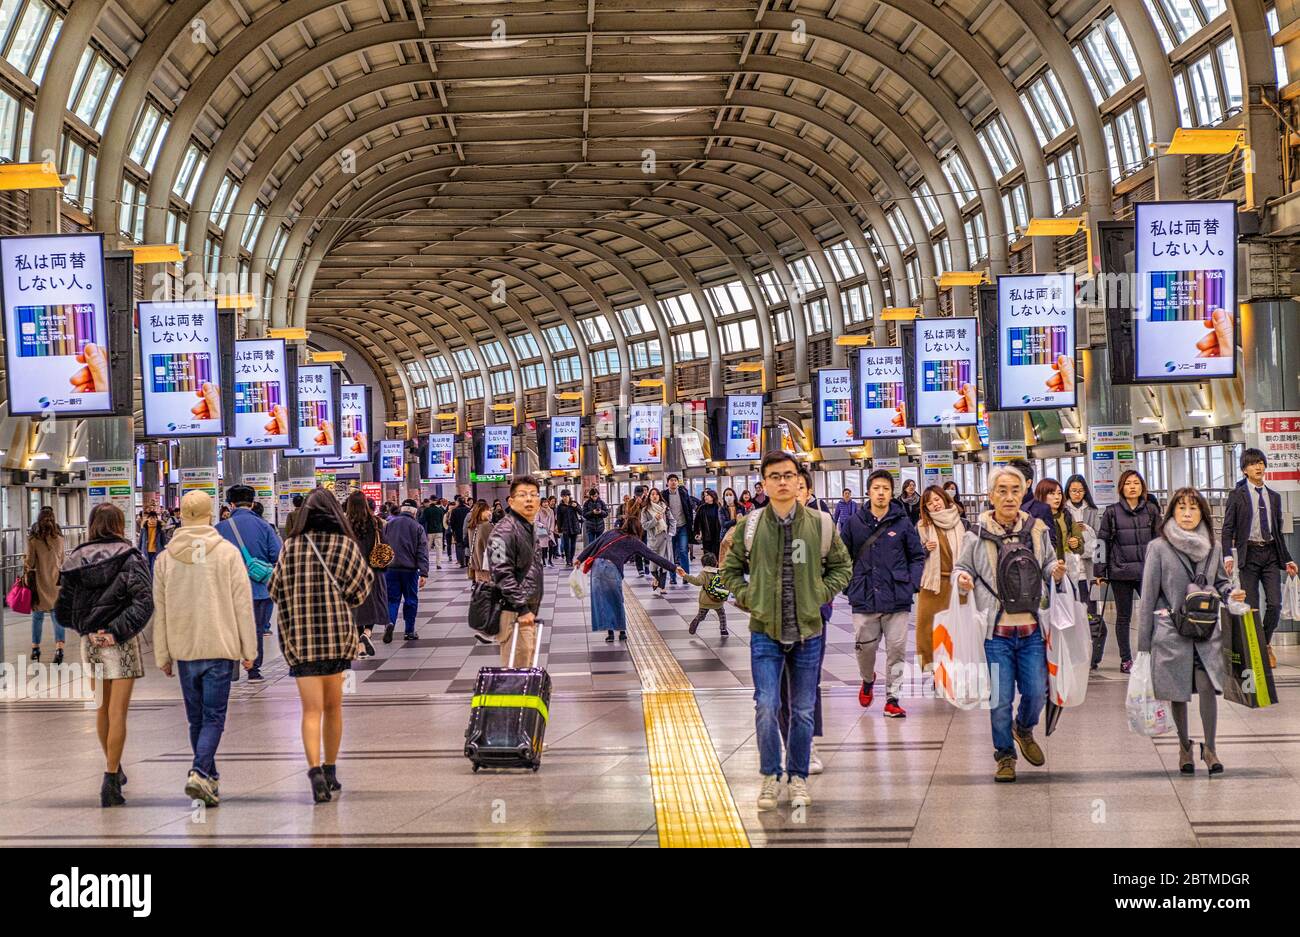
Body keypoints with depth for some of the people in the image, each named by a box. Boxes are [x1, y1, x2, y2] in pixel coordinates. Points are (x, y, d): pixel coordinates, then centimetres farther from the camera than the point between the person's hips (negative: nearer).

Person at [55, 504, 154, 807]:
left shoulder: (74, 561, 5)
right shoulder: (130, 558, -7)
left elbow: (62, 611, 6)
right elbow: (143, 602, -19)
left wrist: (86, 629, 10)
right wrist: (117, 632, -19)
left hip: (90, 642, 4)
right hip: (122, 644, -4)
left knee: (102, 708, 19)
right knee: (118, 712, -3)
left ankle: (113, 768, 34)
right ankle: (111, 779, -9)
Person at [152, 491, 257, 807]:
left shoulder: (165, 558, 4)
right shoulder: (228, 552, -5)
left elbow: (159, 611, 8)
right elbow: (243, 604, -4)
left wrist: (162, 656, 15)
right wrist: (249, 649, 3)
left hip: (184, 649, 3)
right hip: (220, 647, -3)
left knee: (195, 717, 15)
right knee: (214, 716, -2)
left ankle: (209, 775, 22)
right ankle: (200, 773, -20)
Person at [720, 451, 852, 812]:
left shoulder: (820, 524, -1)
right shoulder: (749, 525, -1)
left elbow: (842, 565, 11)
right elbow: (730, 569, 11)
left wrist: (822, 594, -2)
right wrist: (747, 598, -3)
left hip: (808, 631, 1)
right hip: (765, 633, -1)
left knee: (803, 711, 9)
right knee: (767, 707, -7)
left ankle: (798, 777, 22)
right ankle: (770, 777, 9)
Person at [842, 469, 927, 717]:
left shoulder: (903, 523, 0)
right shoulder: (855, 523, 2)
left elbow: (917, 556, 6)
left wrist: (913, 584, -6)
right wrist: (848, 586, 1)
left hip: (897, 600, -1)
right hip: (864, 600, 1)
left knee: (896, 650, 0)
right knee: (864, 647, 7)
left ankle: (892, 698, 11)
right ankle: (868, 680, 37)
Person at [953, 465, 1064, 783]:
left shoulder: (1037, 530, 3)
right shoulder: (977, 535, -4)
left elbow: (1048, 565, 17)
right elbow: (961, 568, 6)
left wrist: (1056, 573, -5)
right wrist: (962, 580, -17)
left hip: (1031, 630, 2)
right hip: (995, 632, -2)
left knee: (1036, 693, 5)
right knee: (1000, 699, 1)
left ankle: (1023, 729, 38)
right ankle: (1005, 756, 20)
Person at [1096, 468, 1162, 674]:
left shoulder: (1151, 510, 8)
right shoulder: (1112, 512, 3)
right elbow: (1103, 542, 3)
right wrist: (1100, 571, -1)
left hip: (1147, 570, 1)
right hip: (1120, 571, -1)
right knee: (1123, 617, 6)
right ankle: (1126, 660, 14)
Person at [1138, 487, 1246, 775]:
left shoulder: (1212, 548, 6)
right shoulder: (1158, 548, -4)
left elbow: (1220, 582, 20)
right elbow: (1148, 595, -2)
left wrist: (1230, 594, -5)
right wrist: (1144, 641, -3)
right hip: (1171, 631, -2)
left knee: (1208, 686, -9)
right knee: (1178, 692, 5)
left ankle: (1209, 748, 5)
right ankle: (1184, 746, 25)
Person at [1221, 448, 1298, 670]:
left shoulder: (1274, 497, 15)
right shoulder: (1237, 496, 2)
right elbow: (1228, 528, -2)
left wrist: (1287, 560, 18)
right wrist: (1228, 556, -14)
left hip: (1271, 554, 3)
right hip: (1249, 553, -3)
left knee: (1275, 604, -5)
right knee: (1251, 606, -3)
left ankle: (1266, 643, 17)